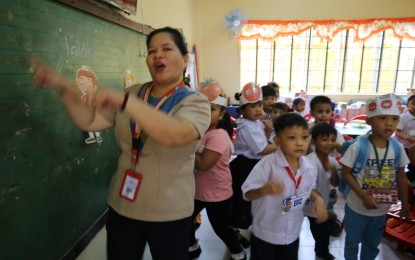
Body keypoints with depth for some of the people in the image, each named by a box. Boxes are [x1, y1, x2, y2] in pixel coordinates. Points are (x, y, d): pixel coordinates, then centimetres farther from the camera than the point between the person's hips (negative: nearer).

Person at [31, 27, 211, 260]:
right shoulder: (132, 94, 3)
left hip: (168, 215, -3)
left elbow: (174, 135, -33)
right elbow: (90, 122, 1)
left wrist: (123, 101, -40)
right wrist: (64, 88, -13)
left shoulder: (195, 102, -13)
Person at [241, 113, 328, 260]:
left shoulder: (309, 168, -9)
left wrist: (317, 198, -12)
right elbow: (248, 193, -25)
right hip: (265, 234, -4)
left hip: (293, 234, 5)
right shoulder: (267, 164, -26)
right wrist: (264, 190, -45)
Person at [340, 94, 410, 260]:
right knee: (352, 241, 17)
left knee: (372, 243, 25)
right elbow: (346, 173, -16)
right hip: (357, 207, -4)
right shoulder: (358, 147, -21)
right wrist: (364, 196, -24)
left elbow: (401, 177, 3)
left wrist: (405, 204, 7)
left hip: (382, 209, 4)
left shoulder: (398, 148, -7)